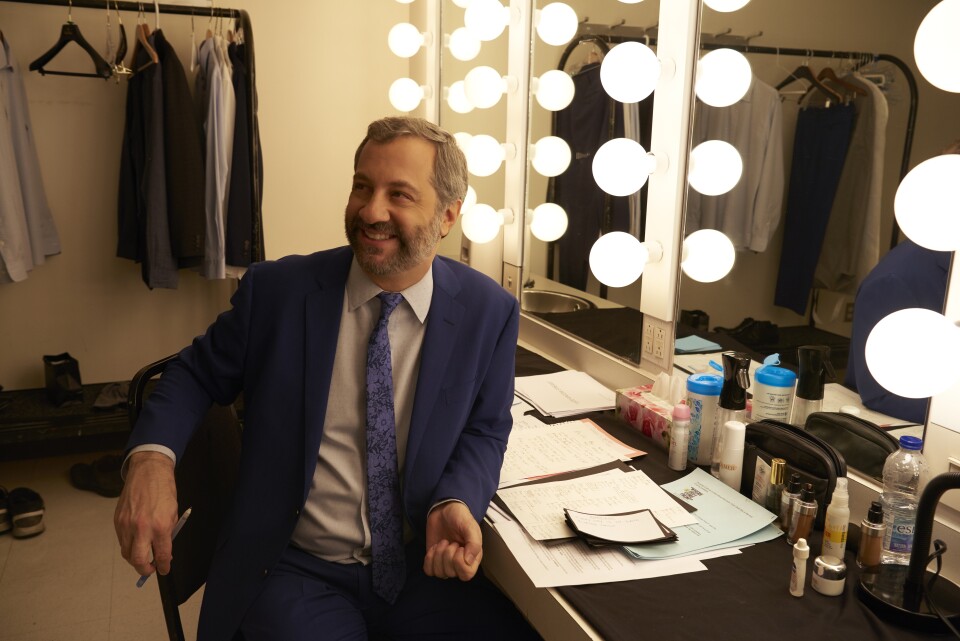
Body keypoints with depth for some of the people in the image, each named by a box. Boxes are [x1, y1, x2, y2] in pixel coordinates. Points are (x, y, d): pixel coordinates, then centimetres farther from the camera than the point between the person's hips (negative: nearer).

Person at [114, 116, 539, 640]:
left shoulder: (489, 312, -6)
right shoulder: (275, 290, -8)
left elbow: (484, 430, 4)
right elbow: (198, 374, 4)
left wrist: (456, 503, -15)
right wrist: (151, 458, -16)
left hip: (425, 566, 1)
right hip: (294, 570, 0)